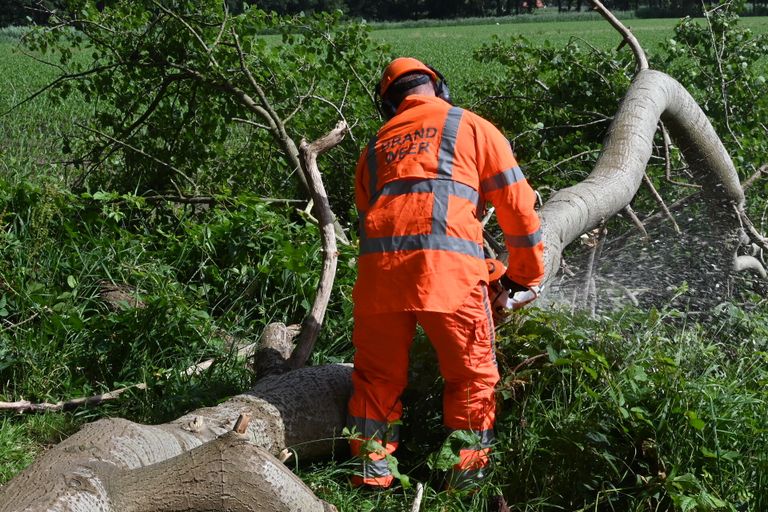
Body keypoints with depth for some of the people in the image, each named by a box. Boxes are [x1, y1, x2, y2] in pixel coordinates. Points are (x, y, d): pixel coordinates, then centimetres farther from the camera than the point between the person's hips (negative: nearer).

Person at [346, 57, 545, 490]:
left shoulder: (376, 147, 27)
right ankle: (466, 478, 13)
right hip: (448, 265, -3)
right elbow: (518, 204, 14)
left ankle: (371, 476, 19)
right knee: (473, 377, 12)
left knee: (378, 377, 18)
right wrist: (527, 276, 23)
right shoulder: (471, 127, 18)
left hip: (378, 264, 3)